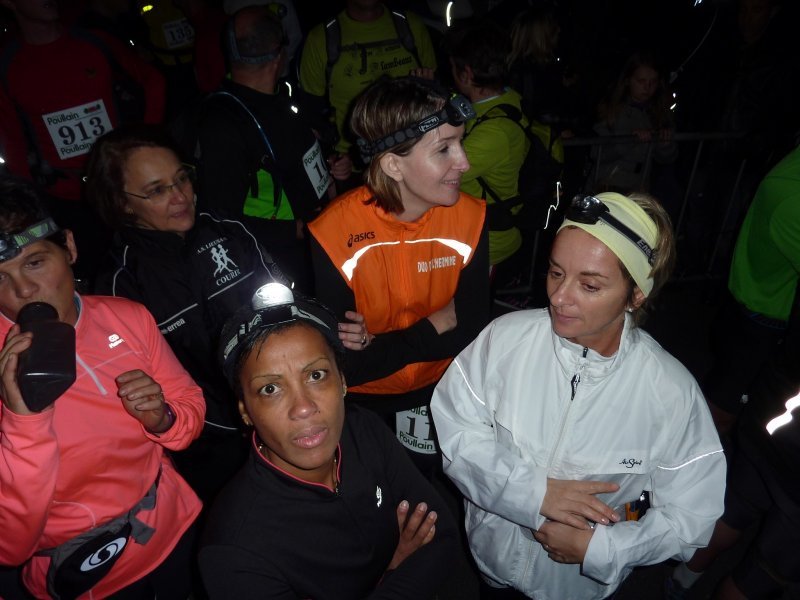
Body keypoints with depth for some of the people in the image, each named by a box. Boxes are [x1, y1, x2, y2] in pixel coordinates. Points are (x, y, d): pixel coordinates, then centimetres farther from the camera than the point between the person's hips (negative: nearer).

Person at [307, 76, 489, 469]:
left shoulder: (470, 217, -16)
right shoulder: (334, 234, -26)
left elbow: (472, 329, -15)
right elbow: (347, 367, -24)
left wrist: (381, 344, -25)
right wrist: (439, 323, -22)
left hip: (441, 391, 2)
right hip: (362, 399, -2)